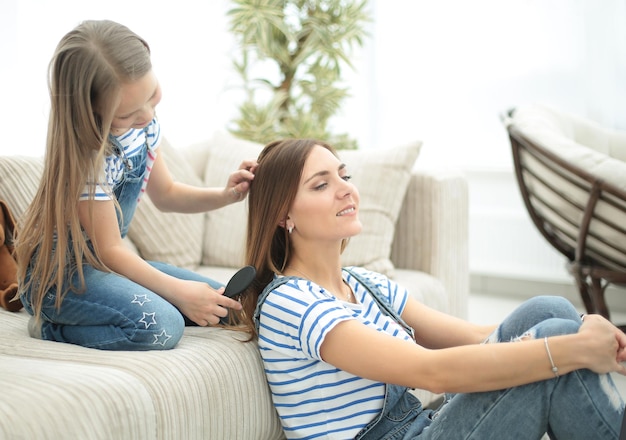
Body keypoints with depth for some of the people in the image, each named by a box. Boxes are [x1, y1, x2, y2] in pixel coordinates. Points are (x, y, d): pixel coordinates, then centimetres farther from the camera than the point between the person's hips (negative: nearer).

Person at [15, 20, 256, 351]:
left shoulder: (145, 123, -3)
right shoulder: (89, 152, -26)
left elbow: (165, 194, 13)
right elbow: (109, 251, -20)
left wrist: (225, 196, -5)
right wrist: (178, 290, -26)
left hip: (104, 262, 9)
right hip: (57, 274, -9)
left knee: (223, 303, 6)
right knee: (161, 325, -33)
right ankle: (51, 329, -9)